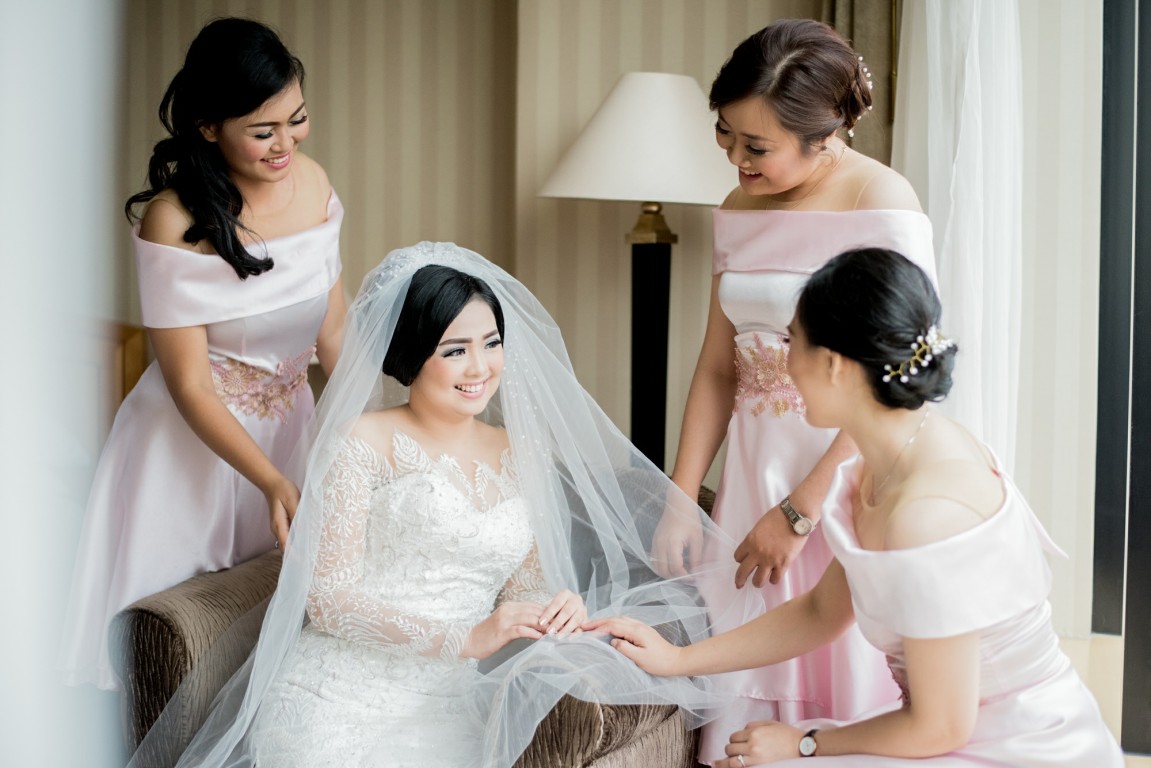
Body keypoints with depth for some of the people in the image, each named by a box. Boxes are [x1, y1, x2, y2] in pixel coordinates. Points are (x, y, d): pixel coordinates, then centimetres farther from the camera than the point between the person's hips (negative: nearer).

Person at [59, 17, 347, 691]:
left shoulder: (313, 182, -5)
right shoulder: (176, 220, -22)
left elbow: (333, 329, 4)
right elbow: (190, 384, -19)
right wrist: (273, 483, -26)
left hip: (290, 421, 5)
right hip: (197, 440, -5)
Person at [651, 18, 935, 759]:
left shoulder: (880, 204, -12)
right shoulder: (740, 211, 8)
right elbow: (717, 369, 11)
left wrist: (798, 511, -15)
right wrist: (681, 500, 4)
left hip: (845, 476, -6)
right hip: (755, 471, 6)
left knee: (842, 676, 0)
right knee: (750, 689, 7)